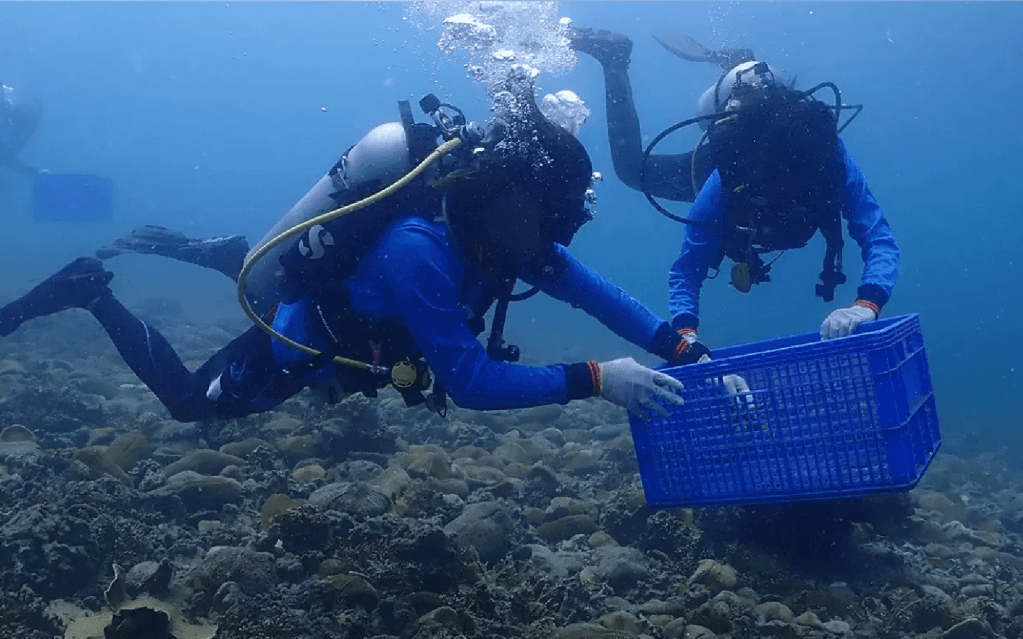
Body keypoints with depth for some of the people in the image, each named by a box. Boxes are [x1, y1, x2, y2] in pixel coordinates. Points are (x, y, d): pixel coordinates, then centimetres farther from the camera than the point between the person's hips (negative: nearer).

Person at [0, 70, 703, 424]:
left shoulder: (492, 219, -18)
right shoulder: (419, 247, -43)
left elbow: (585, 284, -14)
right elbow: (471, 381, -44)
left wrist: (676, 344, -24)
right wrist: (594, 380, -47)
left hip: (336, 297, 7)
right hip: (298, 340, -7)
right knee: (187, 398, 15)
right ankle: (91, 290, 23)